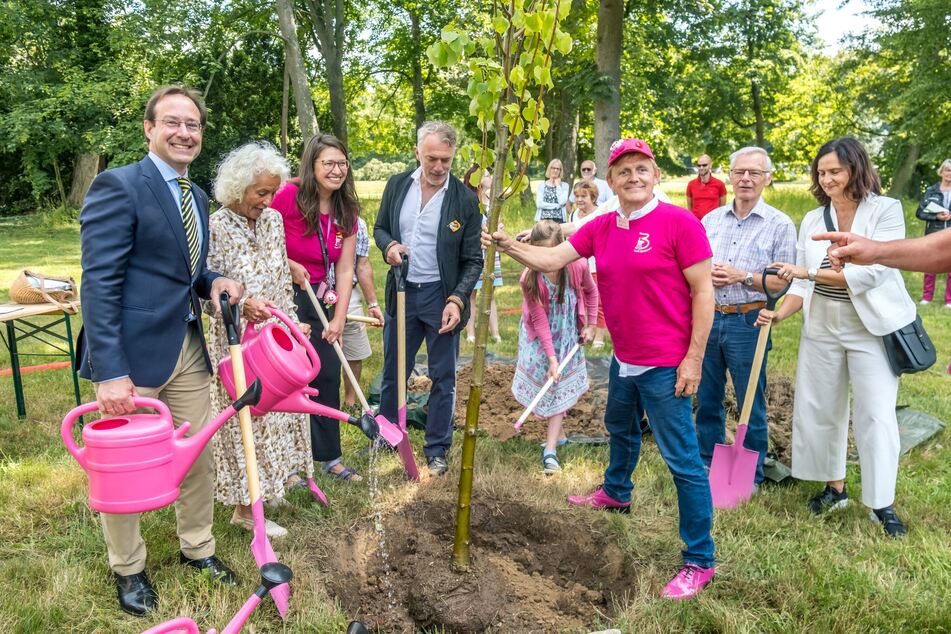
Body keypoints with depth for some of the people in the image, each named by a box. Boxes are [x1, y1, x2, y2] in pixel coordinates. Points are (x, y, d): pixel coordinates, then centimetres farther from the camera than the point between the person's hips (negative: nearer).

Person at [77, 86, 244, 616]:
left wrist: (214, 282, -1)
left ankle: (198, 548, 36)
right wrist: (110, 372, -23)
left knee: (199, 458, 15)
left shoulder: (197, 196, 13)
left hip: (189, 350, 7)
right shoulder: (118, 186, -12)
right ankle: (129, 569, 29)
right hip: (134, 352, -7)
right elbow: (99, 284, -18)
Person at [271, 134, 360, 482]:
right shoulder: (288, 196, -17)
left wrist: (339, 318, -3)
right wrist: (289, 265, -20)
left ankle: (329, 457, 25)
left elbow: (345, 270, 1)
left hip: (319, 299, 6)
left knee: (328, 377, 10)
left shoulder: (346, 212, 1)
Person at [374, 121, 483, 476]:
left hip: (441, 296, -2)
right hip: (401, 291, 3)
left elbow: (473, 259, -6)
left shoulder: (465, 199, -9)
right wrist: (388, 245, -10)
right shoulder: (397, 186, 1)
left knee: (443, 377, 8)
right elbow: (380, 228, 13)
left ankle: (437, 450, 22)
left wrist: (458, 299, -18)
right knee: (393, 373, 14)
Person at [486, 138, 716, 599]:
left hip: (665, 364, -8)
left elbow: (703, 292, -14)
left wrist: (694, 358, -16)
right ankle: (616, 492, 58)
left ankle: (700, 561, 11)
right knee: (620, 427, 30)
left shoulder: (678, 222, -15)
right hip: (624, 358, 8)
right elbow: (552, 259, 4)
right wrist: (510, 246, -12)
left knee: (682, 459, -3)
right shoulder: (600, 228, 4)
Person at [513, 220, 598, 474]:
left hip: (568, 334, 1)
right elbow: (540, 320, -21)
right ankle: (557, 431, 29)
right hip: (539, 336, 0)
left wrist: (590, 325, 0)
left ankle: (550, 450, -3)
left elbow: (591, 292, 1)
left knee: (561, 385, -3)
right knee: (546, 378, 3)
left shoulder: (577, 266, -22)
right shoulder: (530, 279, -25)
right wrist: (551, 358, -23)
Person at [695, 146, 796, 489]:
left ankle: (751, 476, 22)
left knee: (751, 404, 6)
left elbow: (786, 282, -7)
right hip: (707, 317, 4)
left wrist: (743, 277, -19)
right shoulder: (711, 220, 9)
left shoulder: (780, 225, -4)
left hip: (748, 323, -4)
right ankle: (707, 461, 32)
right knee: (707, 399, 15)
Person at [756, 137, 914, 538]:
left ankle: (881, 503, 13)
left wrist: (810, 271, -23)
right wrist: (779, 313, -12)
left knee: (876, 415, -1)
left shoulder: (886, 210, -9)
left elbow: (872, 272, -20)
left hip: (872, 328, -4)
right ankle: (835, 488, 28)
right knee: (821, 410, 11)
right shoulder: (812, 220, 5)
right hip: (821, 328, 5)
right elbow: (803, 282, 4)